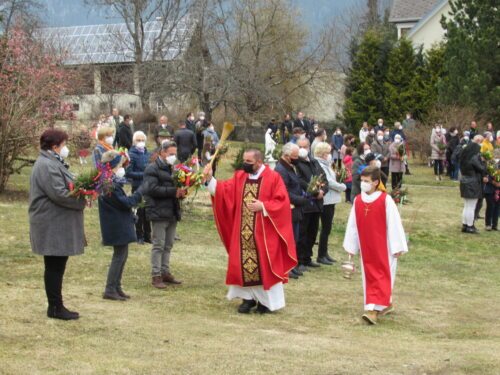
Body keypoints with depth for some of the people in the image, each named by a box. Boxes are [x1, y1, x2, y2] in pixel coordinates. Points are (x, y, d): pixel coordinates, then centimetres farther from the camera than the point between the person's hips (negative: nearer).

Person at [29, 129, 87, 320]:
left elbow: (65, 188, 22)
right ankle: (55, 307, 2)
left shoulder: (52, 163, 18)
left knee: (56, 267, 14)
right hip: (53, 227, -11)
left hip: (57, 226, 11)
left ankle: (56, 306, 20)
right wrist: (83, 199, -15)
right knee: (55, 267, -4)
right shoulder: (47, 166, -18)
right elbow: (59, 193, -25)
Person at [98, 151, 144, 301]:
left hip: (120, 225, 11)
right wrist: (139, 195, -8)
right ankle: (110, 290, 0)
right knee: (119, 256, -4)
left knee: (122, 255, 16)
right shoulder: (110, 186, -23)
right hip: (117, 226, -11)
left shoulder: (112, 183, 11)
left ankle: (116, 287, 23)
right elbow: (125, 203, -21)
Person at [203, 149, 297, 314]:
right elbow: (224, 190, 0)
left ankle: (266, 299, 11)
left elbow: (282, 202, -11)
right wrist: (210, 179, -13)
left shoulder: (273, 178, -7)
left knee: (264, 265, 0)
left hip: (263, 233, -5)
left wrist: (263, 206, -20)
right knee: (243, 264, 7)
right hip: (243, 232, 5)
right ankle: (249, 298, 18)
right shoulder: (239, 177, 8)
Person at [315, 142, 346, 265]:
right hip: (326, 200, -9)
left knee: (327, 227, 13)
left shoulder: (325, 165, 16)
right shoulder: (320, 165, -15)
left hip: (330, 200, 9)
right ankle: (321, 256, 3)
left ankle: (324, 253, 20)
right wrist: (343, 187, -6)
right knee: (326, 228, -4)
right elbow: (328, 182, -19)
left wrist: (340, 186, 0)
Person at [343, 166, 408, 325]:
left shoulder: (386, 200, -13)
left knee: (382, 277, -6)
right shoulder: (358, 201, 1)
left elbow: (394, 224, -11)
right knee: (371, 277, 10)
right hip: (367, 249, 5)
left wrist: (397, 247, -11)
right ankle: (386, 305, 25)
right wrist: (351, 246, 9)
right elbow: (352, 225, 7)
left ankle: (374, 309, -13)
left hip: (384, 248, -5)